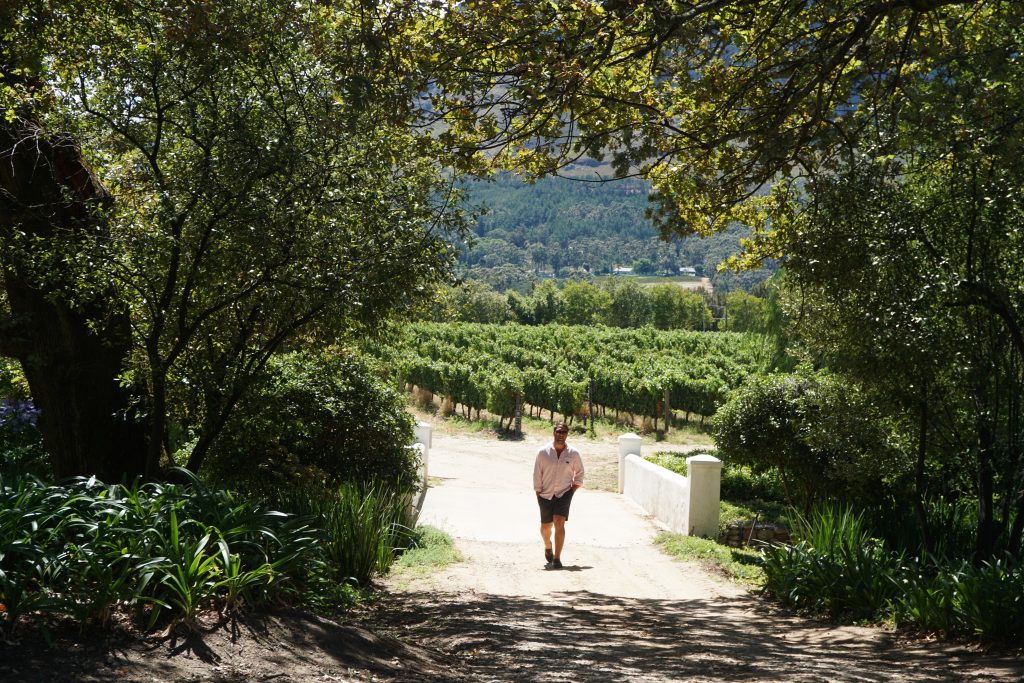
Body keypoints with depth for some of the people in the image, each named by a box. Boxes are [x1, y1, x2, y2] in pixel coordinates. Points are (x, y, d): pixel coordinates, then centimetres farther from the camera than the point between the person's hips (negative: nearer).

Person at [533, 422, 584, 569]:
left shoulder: (573, 454, -2)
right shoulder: (543, 452, -4)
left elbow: (579, 473, 12)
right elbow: (537, 474, 1)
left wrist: (573, 489, 3)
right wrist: (538, 493, -1)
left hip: (564, 493, -1)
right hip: (546, 494, 1)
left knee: (559, 523, -17)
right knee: (546, 526, 11)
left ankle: (556, 559, -16)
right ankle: (548, 547, 44)